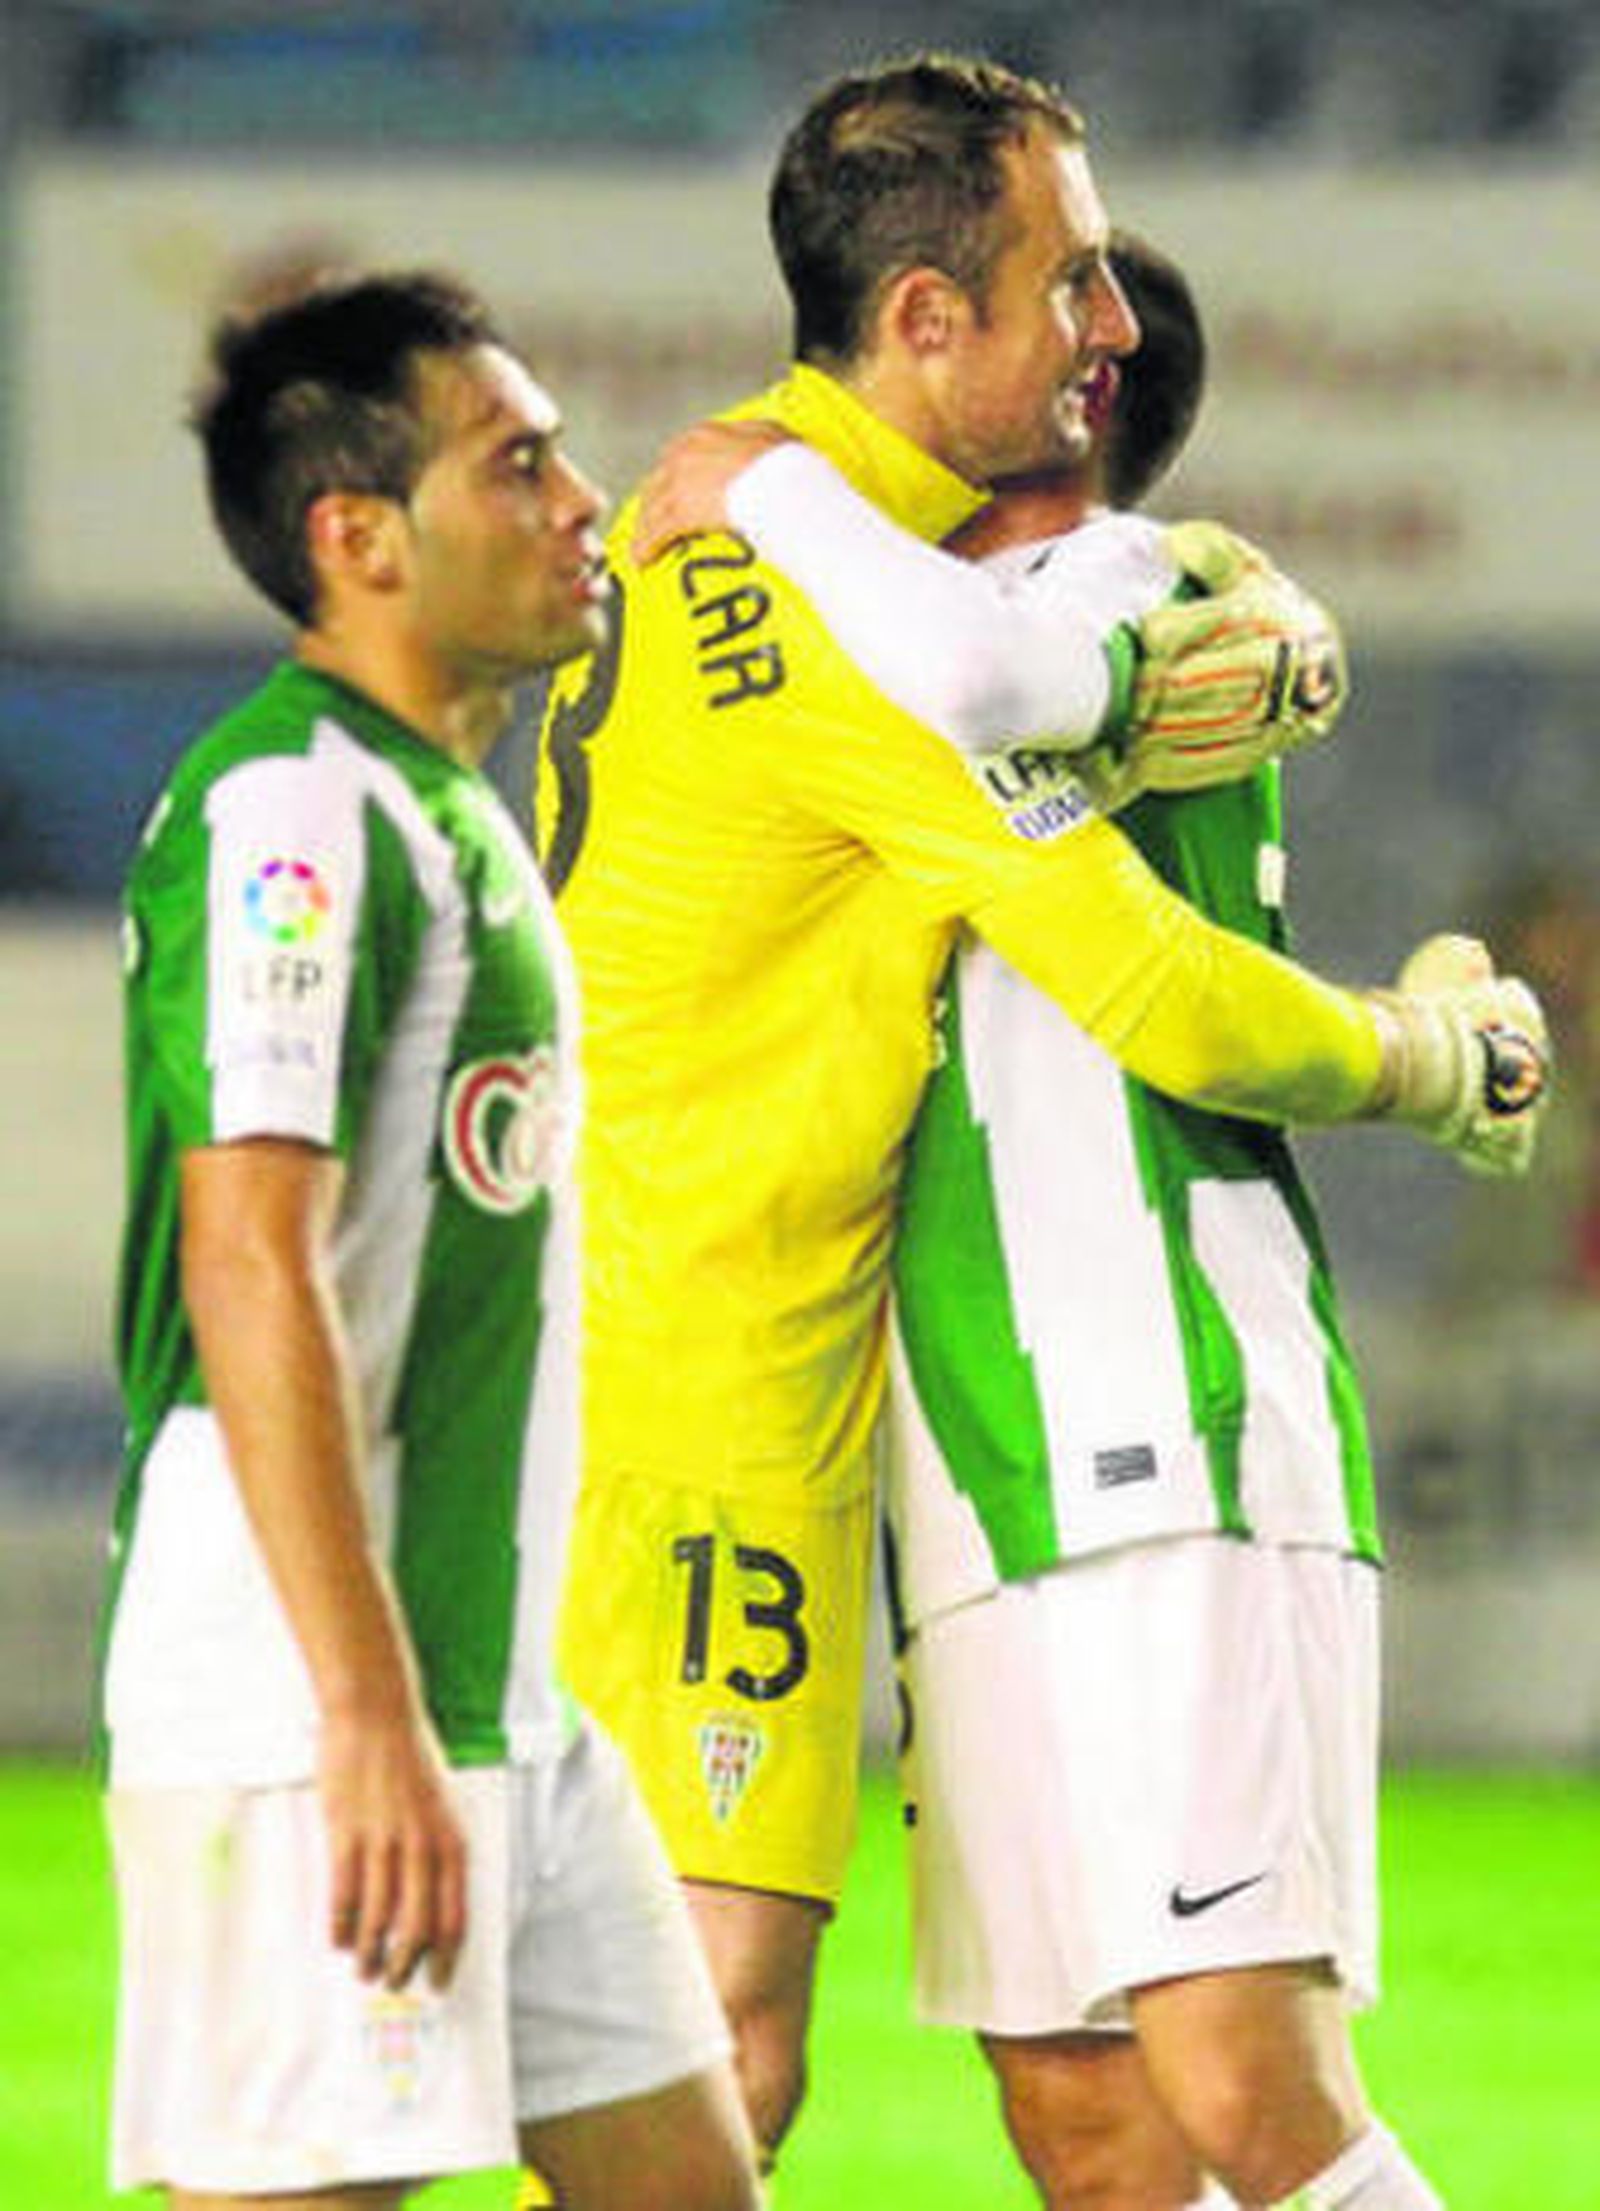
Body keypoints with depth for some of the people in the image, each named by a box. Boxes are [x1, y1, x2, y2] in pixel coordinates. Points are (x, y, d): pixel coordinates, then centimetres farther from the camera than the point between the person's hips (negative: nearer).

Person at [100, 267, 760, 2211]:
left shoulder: (448, 808, 19)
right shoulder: (292, 809, -13)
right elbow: (250, 1267, -21)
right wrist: (368, 1723, -26)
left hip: (508, 1698, 10)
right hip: (305, 1712, -10)